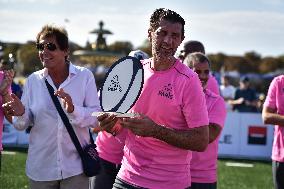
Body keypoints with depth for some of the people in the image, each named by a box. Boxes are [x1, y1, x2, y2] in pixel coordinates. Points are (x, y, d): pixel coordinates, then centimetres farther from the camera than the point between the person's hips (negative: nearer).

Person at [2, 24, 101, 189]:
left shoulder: (84, 76, -4)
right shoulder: (33, 80, 2)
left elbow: (97, 117, -9)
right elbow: (22, 125, 3)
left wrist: (73, 110, -27)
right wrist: (21, 114, -19)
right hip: (40, 168, 2)